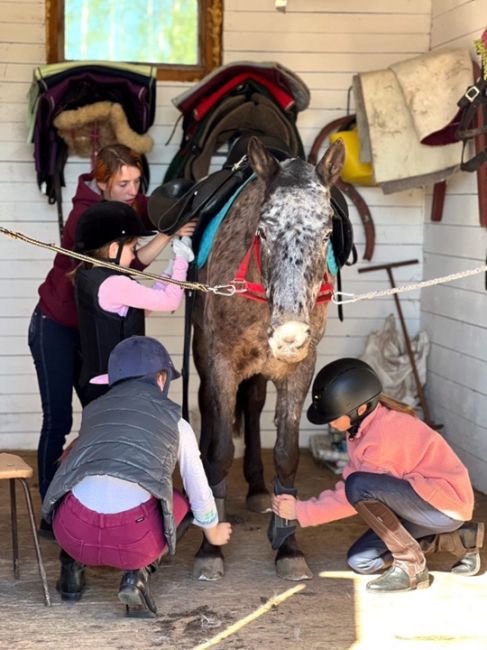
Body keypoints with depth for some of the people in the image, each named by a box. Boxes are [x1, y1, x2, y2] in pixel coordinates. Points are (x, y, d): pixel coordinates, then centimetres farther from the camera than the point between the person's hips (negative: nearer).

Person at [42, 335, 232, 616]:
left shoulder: (93, 411, 24)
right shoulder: (175, 422, 17)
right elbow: (200, 492, 27)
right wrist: (214, 532, 49)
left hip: (73, 533, 3)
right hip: (133, 540, -3)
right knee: (179, 503, 29)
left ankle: (72, 566, 20)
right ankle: (139, 574, 8)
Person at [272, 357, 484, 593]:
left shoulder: (384, 436, -25)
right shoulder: (365, 424, 3)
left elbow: (354, 492, -20)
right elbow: (347, 487, 4)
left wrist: (301, 511, -15)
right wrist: (301, 507, -8)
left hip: (447, 502, -10)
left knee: (359, 487, -28)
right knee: (360, 560, 4)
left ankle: (411, 566, -15)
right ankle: (459, 539, 12)